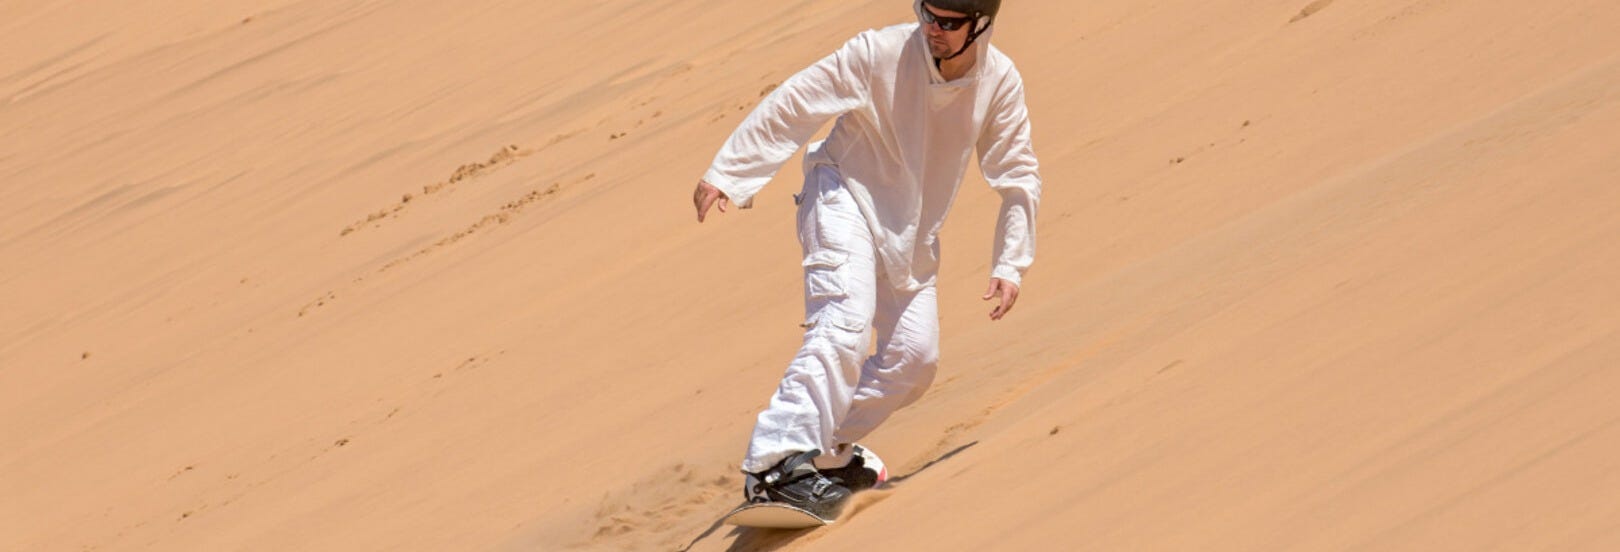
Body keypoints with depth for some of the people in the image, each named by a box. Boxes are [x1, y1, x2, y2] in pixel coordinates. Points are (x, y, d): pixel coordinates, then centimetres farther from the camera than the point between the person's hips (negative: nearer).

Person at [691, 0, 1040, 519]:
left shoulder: (1000, 81, -10)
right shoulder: (880, 52, -21)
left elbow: (1019, 179, -2)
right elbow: (794, 104, -18)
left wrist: (1010, 266, -9)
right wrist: (724, 174, -20)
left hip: (911, 233, 6)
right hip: (848, 197, -6)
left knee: (915, 357, 0)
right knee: (845, 323, -26)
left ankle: (826, 450, 19)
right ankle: (777, 465, -36)